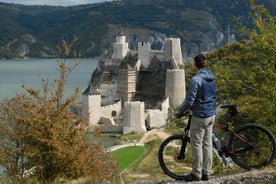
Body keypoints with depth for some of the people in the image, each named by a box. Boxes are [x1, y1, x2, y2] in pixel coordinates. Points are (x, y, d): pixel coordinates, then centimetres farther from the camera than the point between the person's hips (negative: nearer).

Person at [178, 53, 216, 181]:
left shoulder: (196, 80, -18)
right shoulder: (212, 78, 7)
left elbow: (189, 100, -19)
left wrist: (180, 110, -1)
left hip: (200, 116, -8)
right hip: (211, 115, 8)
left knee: (196, 144, 0)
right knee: (207, 144, 11)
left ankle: (196, 174, 4)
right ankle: (206, 173, 15)